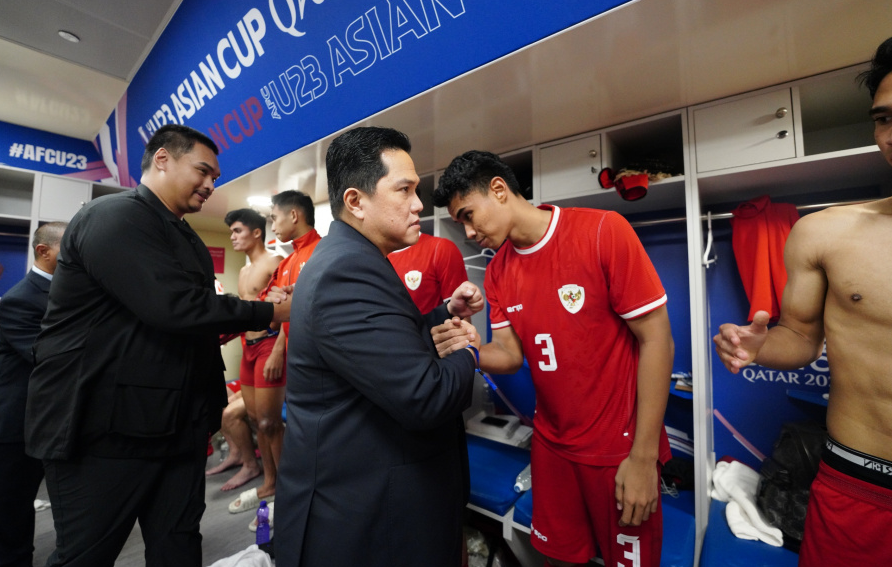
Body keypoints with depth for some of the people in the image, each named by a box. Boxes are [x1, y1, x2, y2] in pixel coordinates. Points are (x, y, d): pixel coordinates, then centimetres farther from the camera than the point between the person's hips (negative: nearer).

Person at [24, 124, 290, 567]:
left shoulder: (182, 236, 14)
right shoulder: (113, 216, -14)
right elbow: (175, 307, -27)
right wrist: (270, 312, -17)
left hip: (178, 425, 8)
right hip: (105, 426, -8)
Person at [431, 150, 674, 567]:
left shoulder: (604, 231, -18)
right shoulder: (497, 272, -1)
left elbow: (656, 339, -16)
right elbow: (511, 355, 0)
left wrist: (644, 456, -14)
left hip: (621, 448, -4)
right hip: (550, 445, 5)